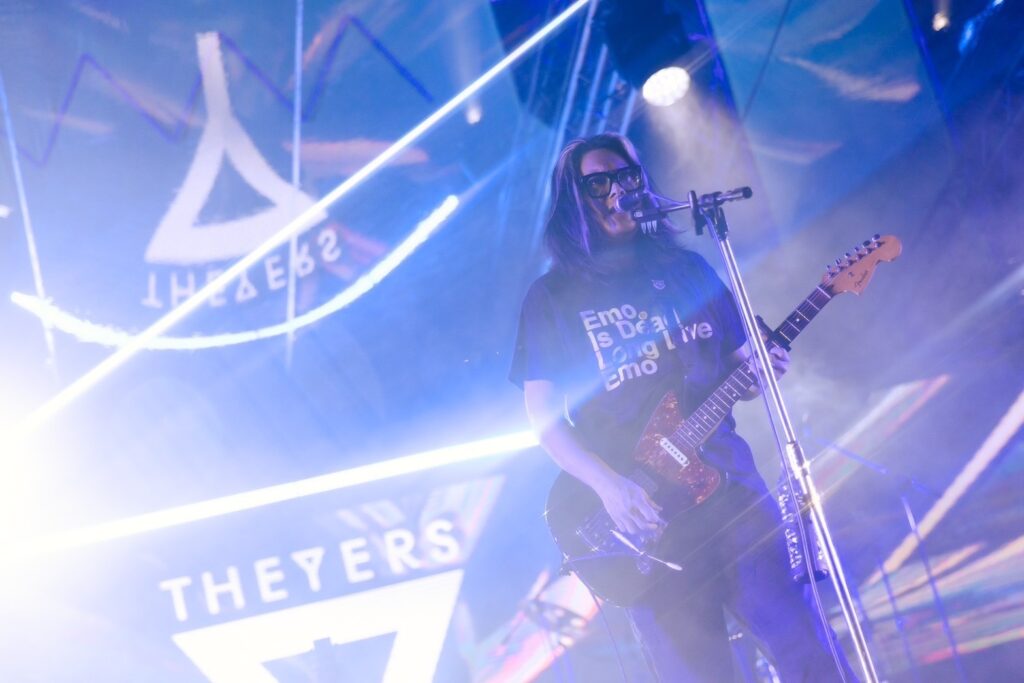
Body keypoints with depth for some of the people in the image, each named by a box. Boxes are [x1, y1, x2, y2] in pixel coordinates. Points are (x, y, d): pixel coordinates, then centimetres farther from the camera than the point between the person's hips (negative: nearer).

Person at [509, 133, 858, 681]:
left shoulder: (687, 270, 13)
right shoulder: (552, 296, 4)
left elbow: (737, 364, 18)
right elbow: (542, 415, 0)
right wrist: (608, 485, -14)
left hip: (726, 475, 3)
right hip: (643, 511, -2)